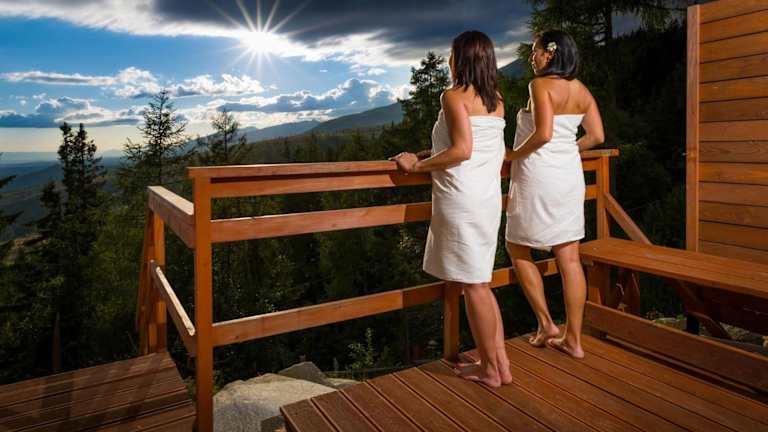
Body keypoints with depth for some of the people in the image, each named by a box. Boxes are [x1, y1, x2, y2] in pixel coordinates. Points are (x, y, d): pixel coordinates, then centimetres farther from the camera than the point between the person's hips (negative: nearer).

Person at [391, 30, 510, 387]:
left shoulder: (454, 96, -7)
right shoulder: (496, 100, 15)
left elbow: (462, 150, -19)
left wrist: (418, 165, -8)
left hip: (461, 198, -8)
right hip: (489, 198, 8)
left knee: (472, 285, 1)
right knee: (479, 283, 15)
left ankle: (490, 369, 12)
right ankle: (501, 362, 20)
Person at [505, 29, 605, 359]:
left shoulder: (541, 85, -11)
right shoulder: (582, 90, 10)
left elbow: (543, 133, -23)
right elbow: (597, 136, 9)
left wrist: (514, 154, -9)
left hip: (538, 177, -7)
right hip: (570, 176, 7)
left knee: (517, 249, 12)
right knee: (570, 259, 8)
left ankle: (546, 325, 13)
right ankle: (573, 339, 15)